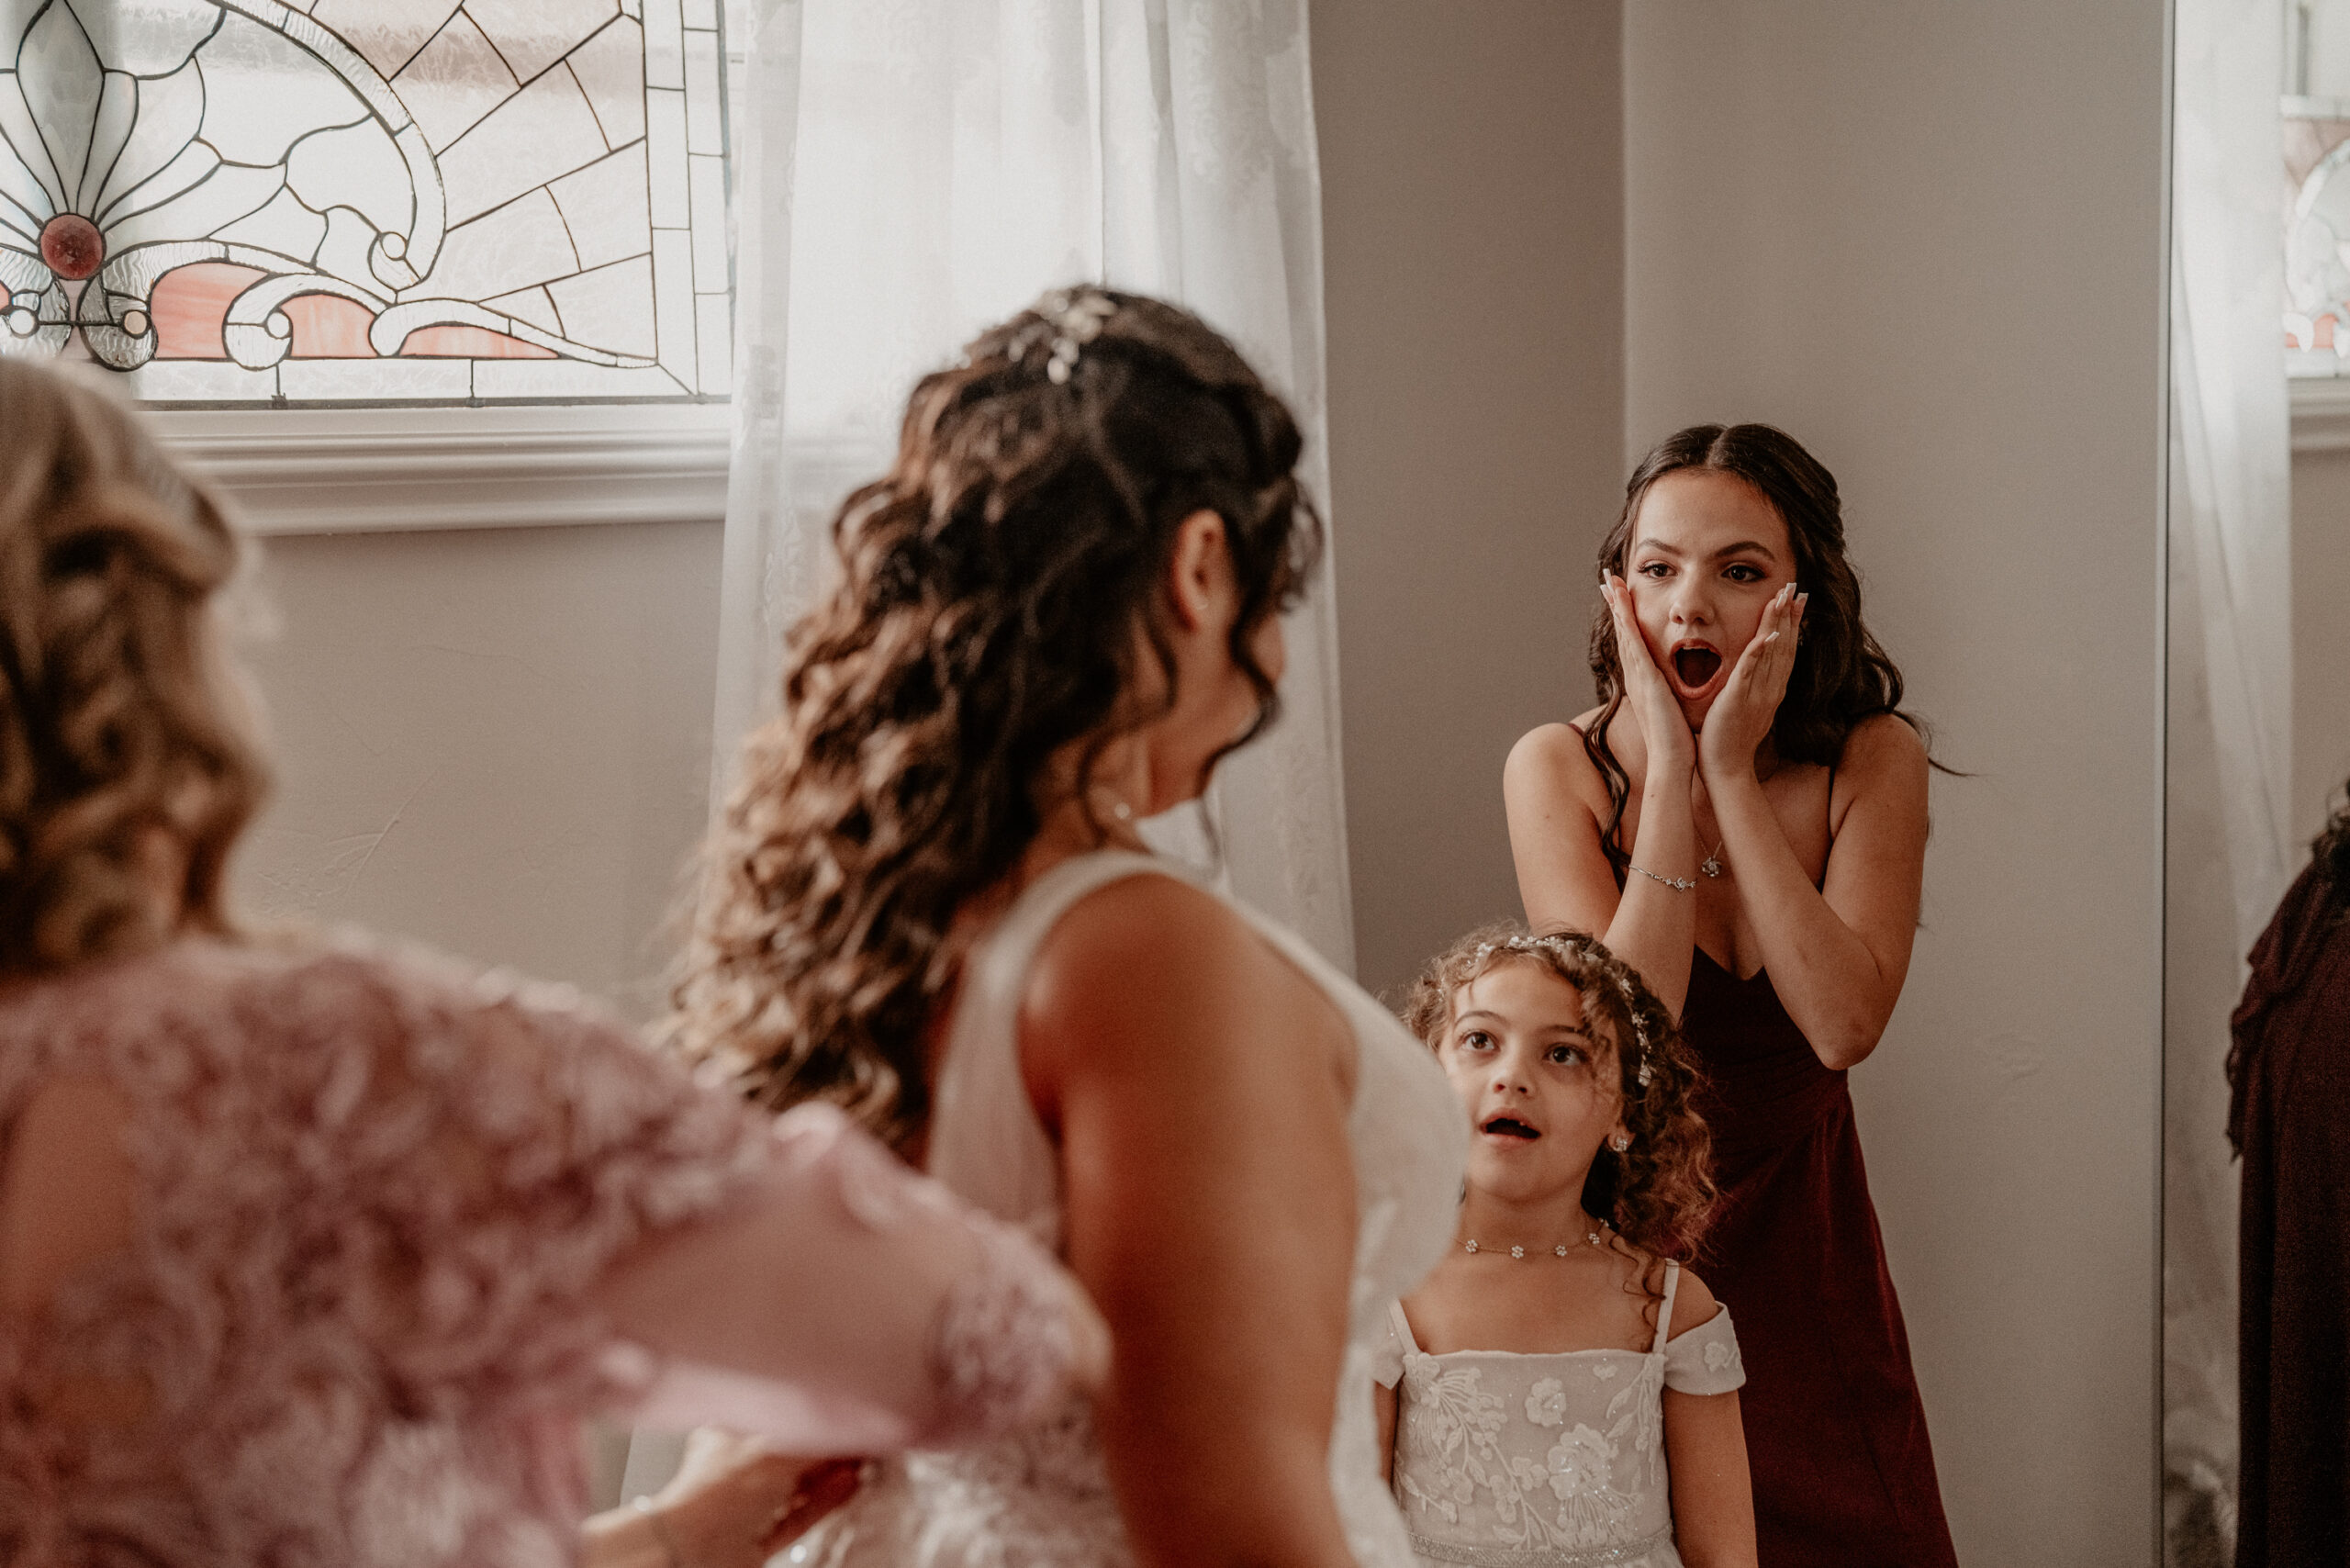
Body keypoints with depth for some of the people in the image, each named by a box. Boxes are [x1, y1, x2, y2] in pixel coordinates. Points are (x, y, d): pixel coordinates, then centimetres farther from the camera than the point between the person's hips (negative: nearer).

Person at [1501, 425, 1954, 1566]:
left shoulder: (1872, 761, -9)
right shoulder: (1560, 768, -11)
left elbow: (1843, 1024, -23)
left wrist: (1733, 771, -23)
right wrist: (1668, 766, -24)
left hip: (1799, 1235, 1)